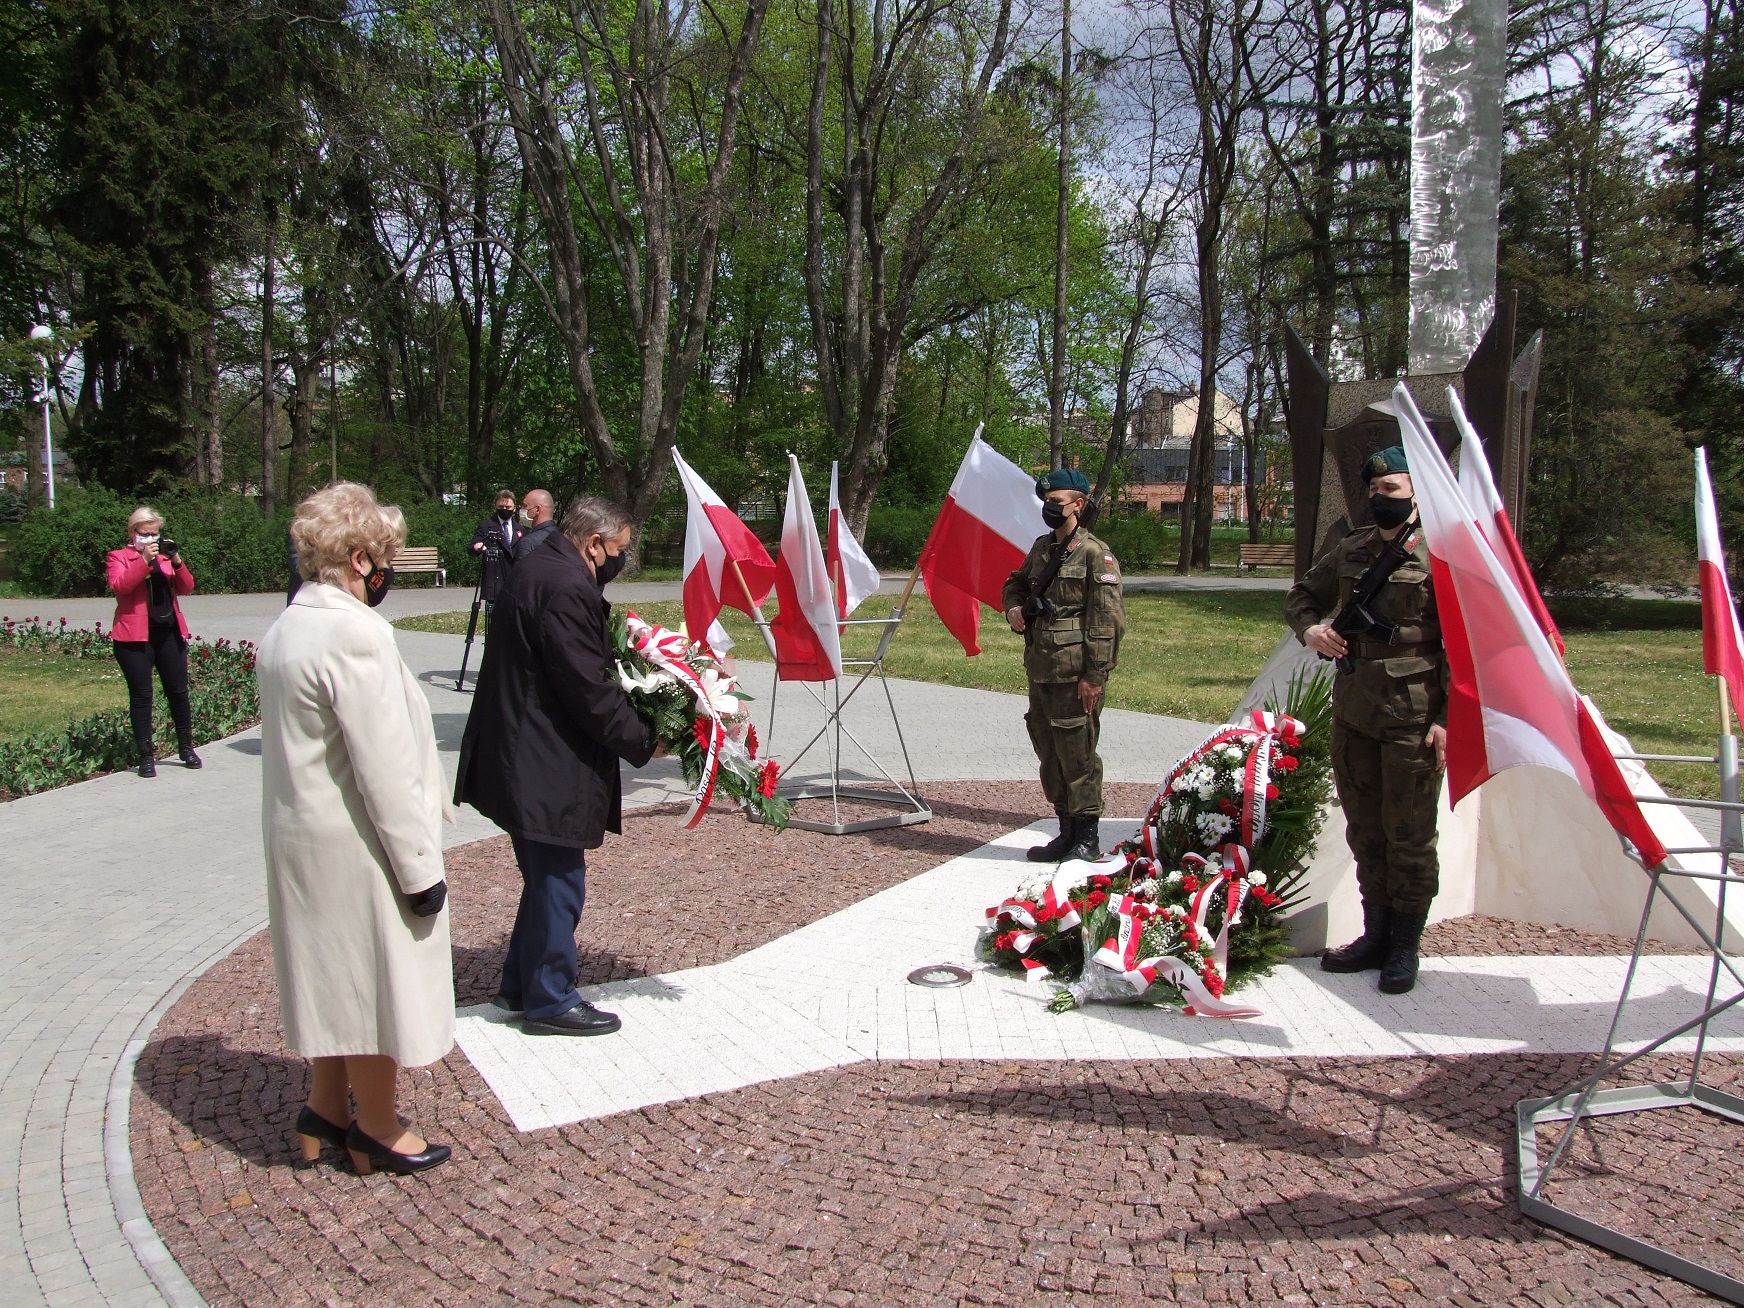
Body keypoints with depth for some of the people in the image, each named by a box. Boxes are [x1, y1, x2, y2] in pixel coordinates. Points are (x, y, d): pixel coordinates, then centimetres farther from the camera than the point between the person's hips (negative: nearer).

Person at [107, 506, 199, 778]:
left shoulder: (165, 554, 16)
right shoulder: (119, 556, 5)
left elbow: (187, 588, 6)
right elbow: (118, 585, -15)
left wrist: (176, 561, -9)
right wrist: (144, 559, -21)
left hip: (170, 633, 4)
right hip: (135, 636, -4)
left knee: (179, 692, 7)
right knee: (141, 695, -1)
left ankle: (186, 748, 19)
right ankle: (146, 755, 4)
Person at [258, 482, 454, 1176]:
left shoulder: (284, 629, 7)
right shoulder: (355, 634, -23)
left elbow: (300, 743, 12)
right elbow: (385, 766, -23)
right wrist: (420, 867, -17)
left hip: (299, 834, 9)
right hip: (359, 844, -9)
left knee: (334, 972, 22)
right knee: (377, 980, 8)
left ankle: (326, 1108, 37)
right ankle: (376, 1130, 24)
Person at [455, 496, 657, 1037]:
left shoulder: (537, 569, 12)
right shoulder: (564, 589, -22)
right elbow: (589, 691, -22)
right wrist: (643, 742, -11)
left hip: (522, 759, 11)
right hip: (543, 769, -11)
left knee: (549, 877, 21)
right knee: (558, 884, 3)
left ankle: (521, 984, 34)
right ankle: (549, 1001, 17)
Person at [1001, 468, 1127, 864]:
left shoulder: (1094, 554, -10)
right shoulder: (1041, 548, 13)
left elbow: (1108, 620, -14)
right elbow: (1015, 583, 31)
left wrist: (1094, 676, -17)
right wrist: (1013, 607, 7)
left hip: (1074, 675, -8)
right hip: (1039, 670, 8)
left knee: (1076, 755, -2)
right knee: (1048, 753, 14)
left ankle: (1088, 838, 10)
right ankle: (1067, 832, 25)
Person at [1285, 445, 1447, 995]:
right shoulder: (1352, 551, 12)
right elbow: (1303, 594, 25)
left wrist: (1450, 718, -15)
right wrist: (1310, 626, 2)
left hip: (1412, 718, -6)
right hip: (1352, 713, 6)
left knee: (1409, 836, 3)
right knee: (1364, 831, 14)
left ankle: (1406, 945, 15)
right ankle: (1376, 934, 26)